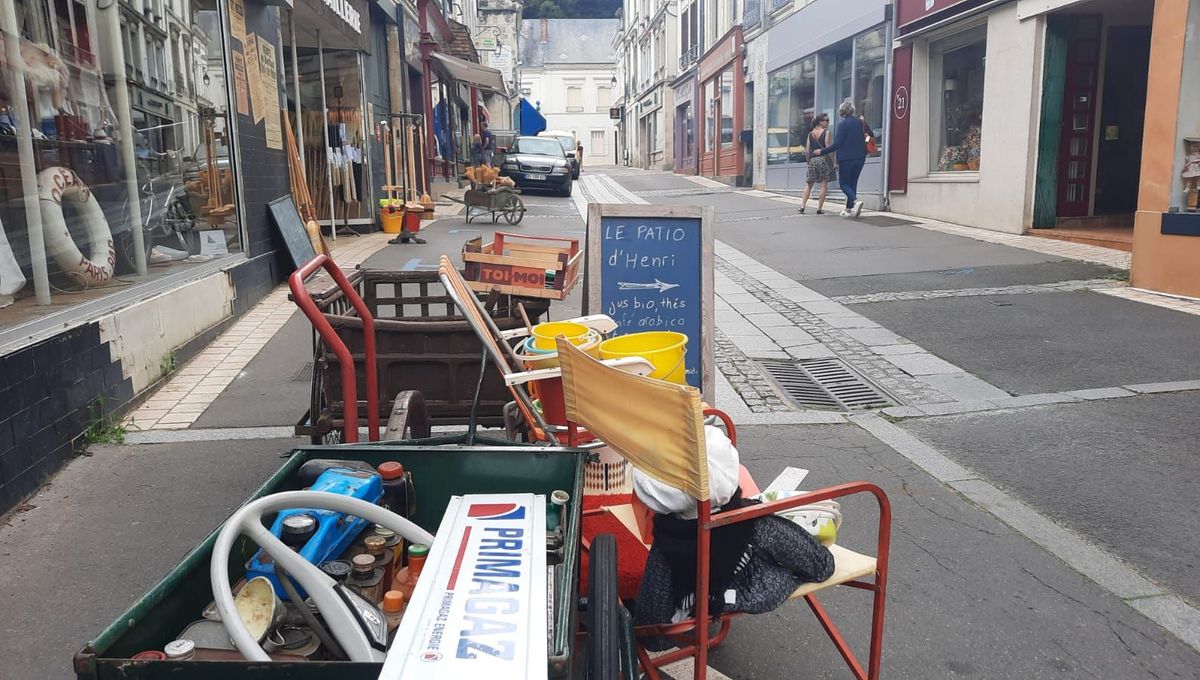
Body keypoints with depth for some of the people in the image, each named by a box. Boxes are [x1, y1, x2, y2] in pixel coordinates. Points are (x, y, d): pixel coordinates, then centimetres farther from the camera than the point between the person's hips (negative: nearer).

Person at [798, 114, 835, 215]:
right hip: (823, 159, -4)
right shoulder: (826, 132, -5)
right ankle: (819, 208, -3)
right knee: (824, 185, 0)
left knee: (809, 184, 12)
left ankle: (803, 206, 3)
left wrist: (808, 162, 17)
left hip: (813, 160, 4)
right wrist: (833, 162, -8)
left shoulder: (810, 133, 9)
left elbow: (808, 150, 7)